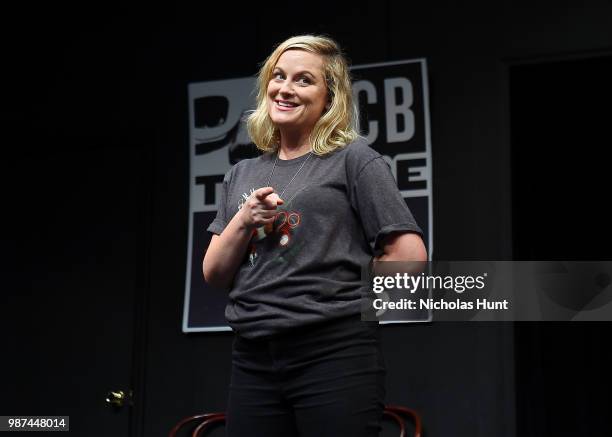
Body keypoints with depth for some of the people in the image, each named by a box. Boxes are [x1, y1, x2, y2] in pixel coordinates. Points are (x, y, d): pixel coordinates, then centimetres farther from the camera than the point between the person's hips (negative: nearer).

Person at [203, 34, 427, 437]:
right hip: (254, 361, 5)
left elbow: (409, 255, -8)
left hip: (336, 356, -5)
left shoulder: (353, 159, -2)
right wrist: (243, 221, -3)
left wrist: (343, 297, 0)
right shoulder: (243, 175, 15)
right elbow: (215, 275, 12)